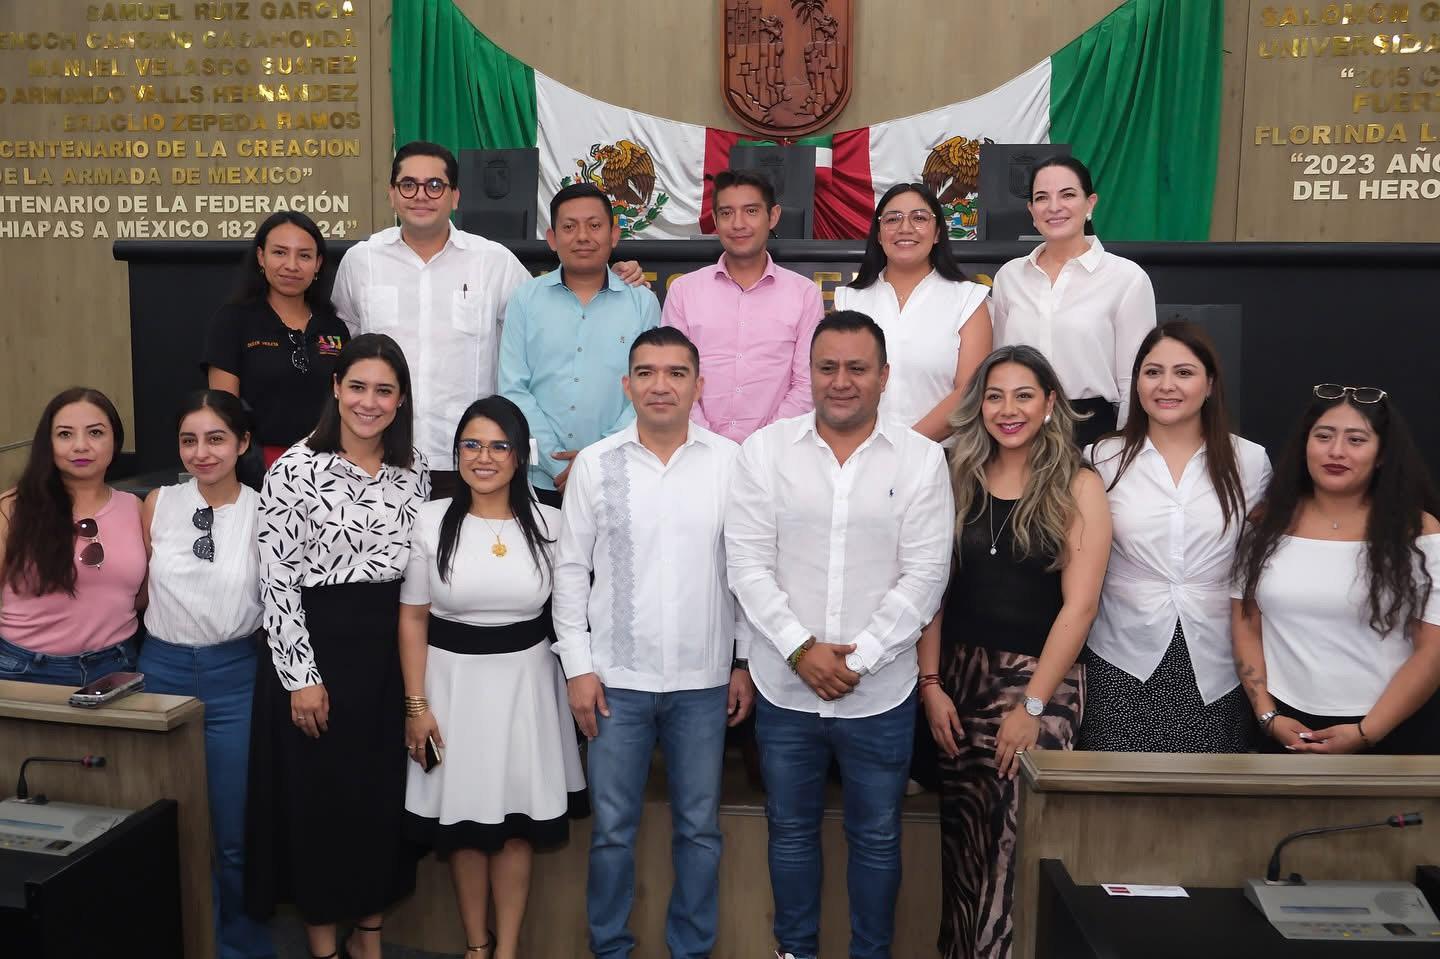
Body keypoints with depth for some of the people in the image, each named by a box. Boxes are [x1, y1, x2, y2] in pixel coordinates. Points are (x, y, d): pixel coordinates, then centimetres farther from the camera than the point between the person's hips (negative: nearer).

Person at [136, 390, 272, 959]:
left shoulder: (264, 512, -6)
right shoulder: (158, 504, 0)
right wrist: (166, 632, 9)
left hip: (234, 676, -2)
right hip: (162, 668, 2)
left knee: (232, 832, 5)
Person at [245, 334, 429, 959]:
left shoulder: (414, 469, 4)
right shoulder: (297, 470, -10)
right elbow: (276, 581, -11)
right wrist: (301, 676, -12)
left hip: (390, 649, 4)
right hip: (317, 647, -4)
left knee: (382, 792, 12)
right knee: (318, 796, 6)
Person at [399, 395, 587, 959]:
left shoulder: (548, 524, -2)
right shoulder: (431, 521, -5)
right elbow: (412, 618, -2)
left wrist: (579, 678, 3)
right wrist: (416, 704, -5)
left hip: (525, 682, 1)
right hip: (453, 681, 0)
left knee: (517, 822, 8)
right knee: (462, 820, 9)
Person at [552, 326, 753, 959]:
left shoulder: (731, 462, -2)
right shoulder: (595, 463, -1)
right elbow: (572, 568, 2)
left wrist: (746, 661, 2)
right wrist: (578, 666, -1)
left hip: (704, 680, 0)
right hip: (616, 677, 0)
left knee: (699, 828, 13)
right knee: (612, 828, 11)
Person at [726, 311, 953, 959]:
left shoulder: (921, 459, -3)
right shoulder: (765, 450, -2)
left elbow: (924, 575, -7)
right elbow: (748, 564, -5)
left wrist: (861, 658, -13)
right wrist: (800, 649, -13)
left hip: (880, 693, -1)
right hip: (785, 686, 1)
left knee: (877, 838, 14)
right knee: (791, 829, 17)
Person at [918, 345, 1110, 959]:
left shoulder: (1079, 487, -3)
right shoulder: (958, 480, 6)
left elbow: (1079, 605, -8)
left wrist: (1032, 705, -12)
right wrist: (930, 683, -3)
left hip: (1039, 679, -3)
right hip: (959, 677, 3)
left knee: (1019, 841, -2)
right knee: (962, 839, 9)